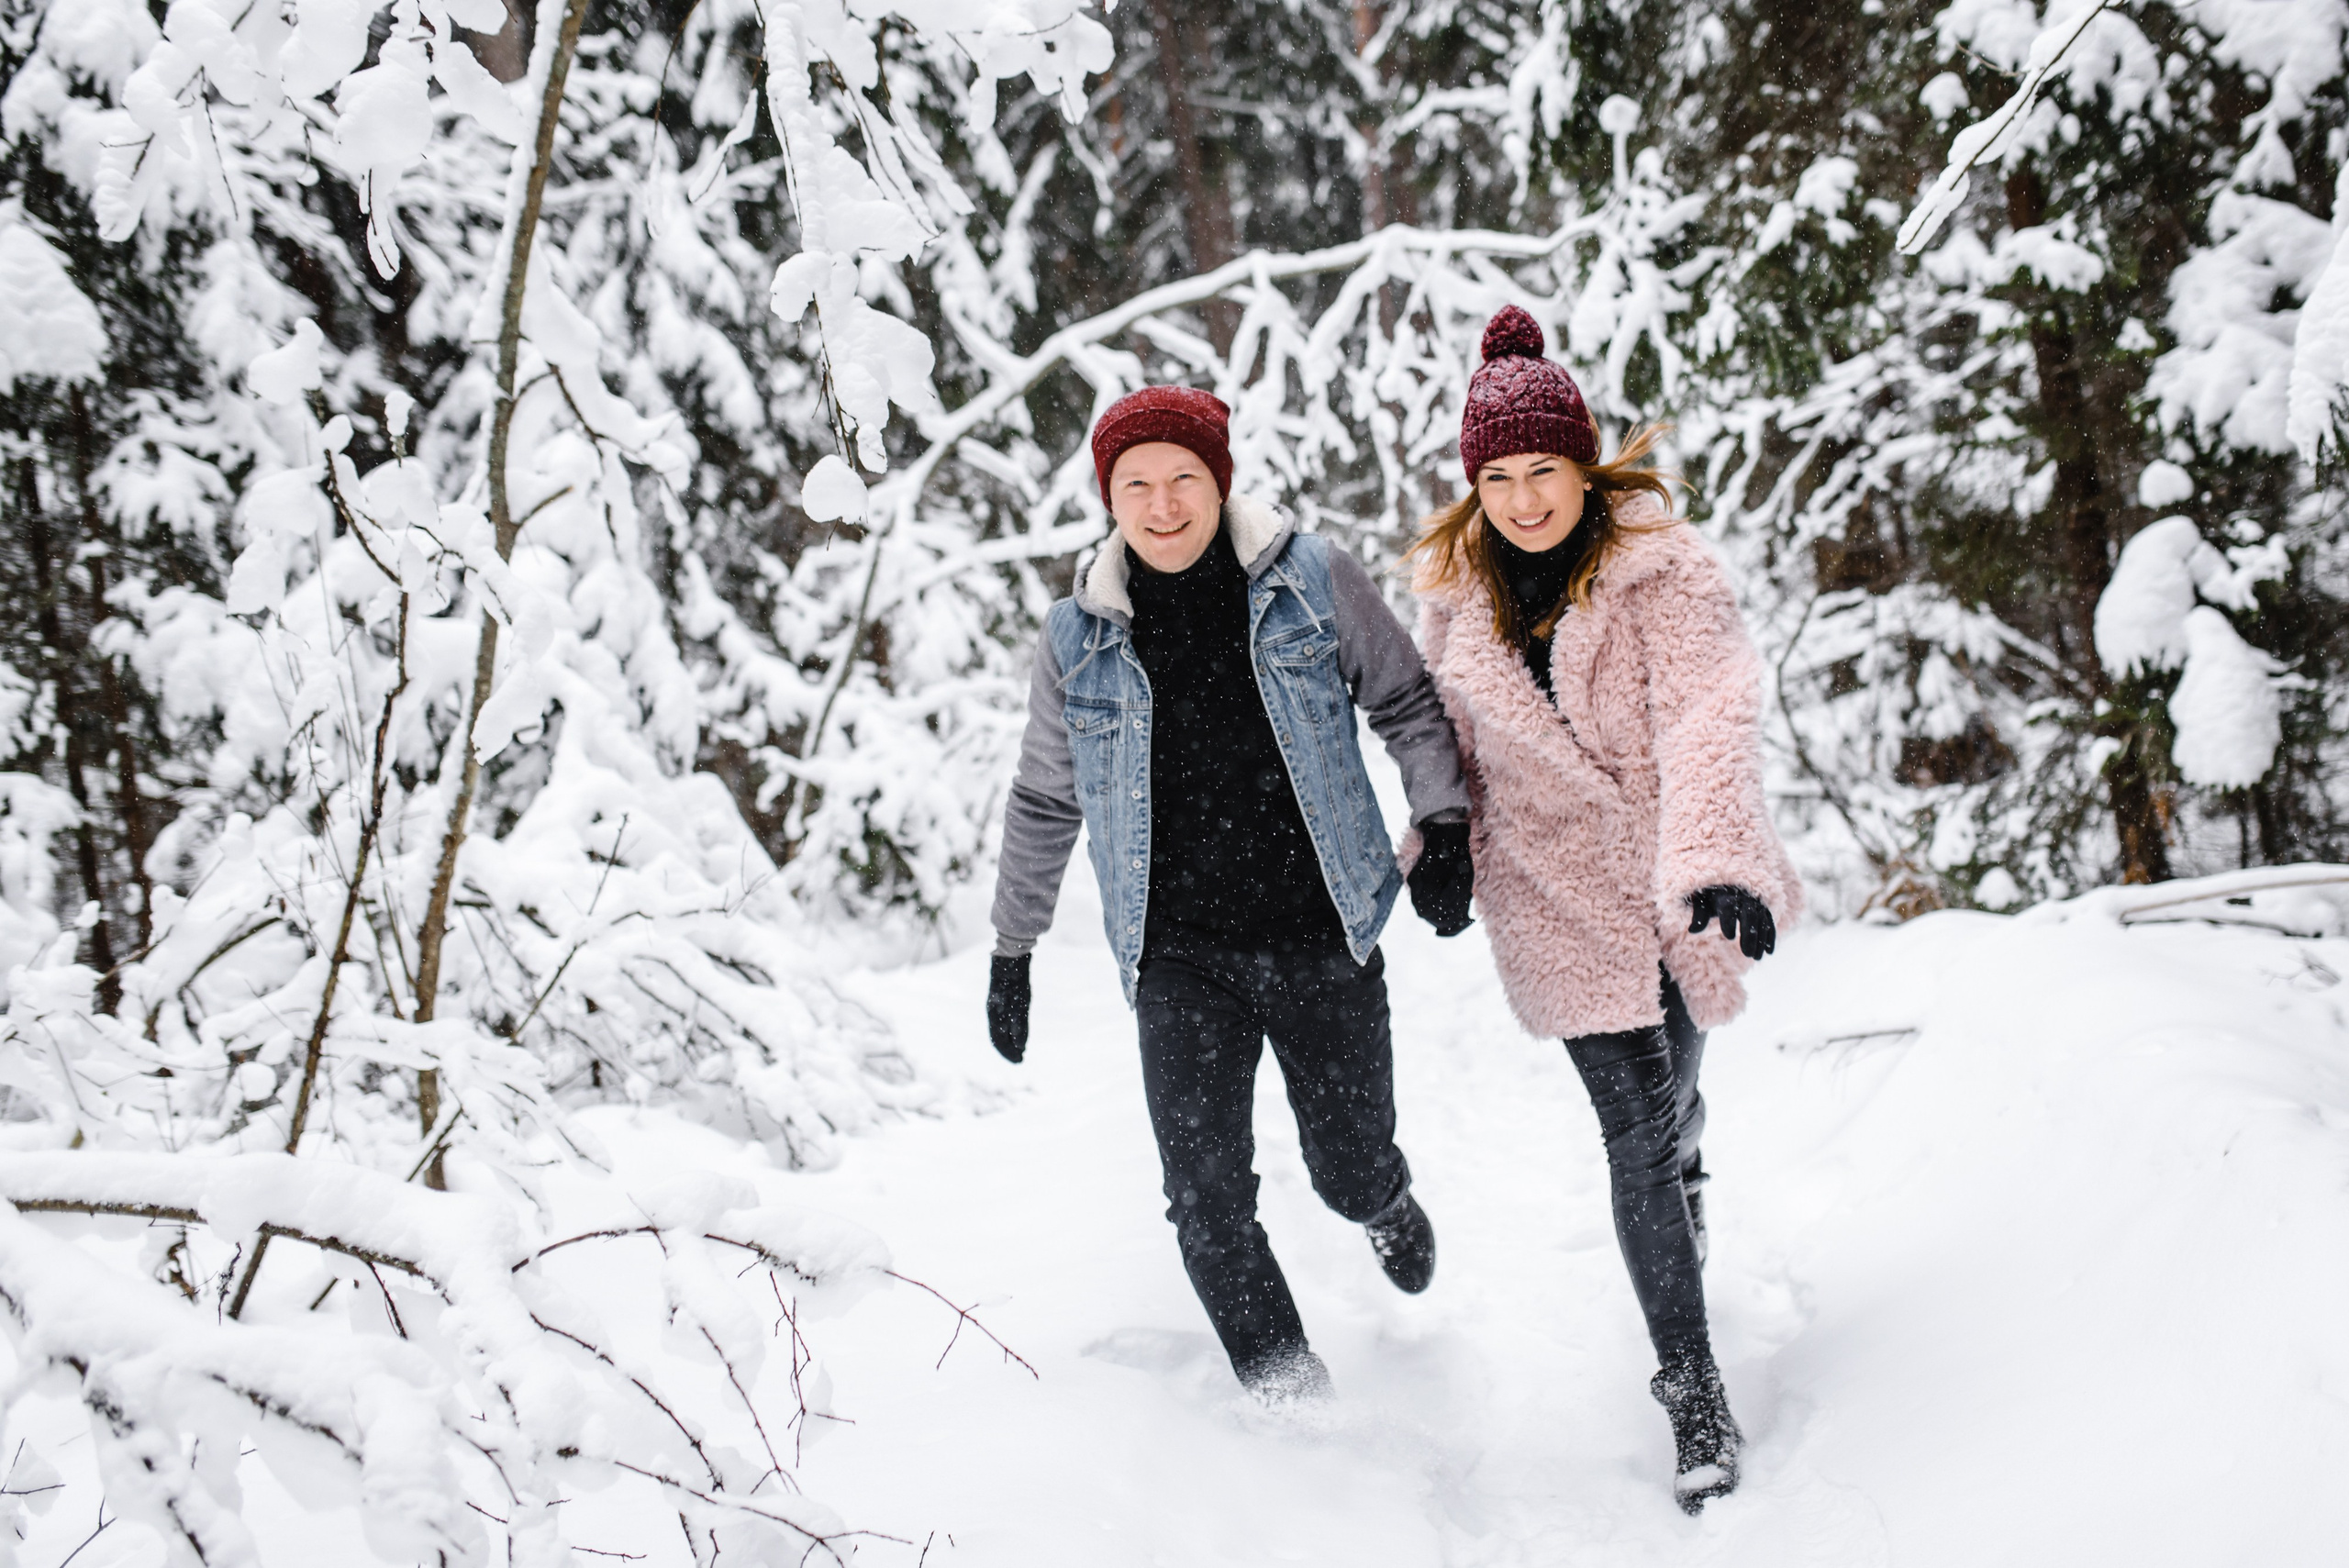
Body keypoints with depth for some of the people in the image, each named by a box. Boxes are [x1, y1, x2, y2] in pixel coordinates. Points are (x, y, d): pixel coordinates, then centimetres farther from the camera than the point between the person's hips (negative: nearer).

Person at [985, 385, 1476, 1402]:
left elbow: (1407, 702, 7)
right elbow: (1042, 803, 14)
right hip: (1179, 958, 1)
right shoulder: (1078, 639, 2)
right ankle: (1295, 1406, 5)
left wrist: (1444, 828, -6)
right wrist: (1010, 952, 18)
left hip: (1324, 941, 0)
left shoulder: (1311, 580, -3)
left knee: (1351, 1175, 9)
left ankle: (1388, 1209, 48)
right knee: (1207, 1200, -11)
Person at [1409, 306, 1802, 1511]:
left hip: (1687, 886, 0)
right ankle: (1693, 1396, 4)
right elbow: (1449, 736, 14)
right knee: (1638, 1142, -6)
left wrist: (1715, 856, -43)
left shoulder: (1661, 566, -14)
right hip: (1563, 898, 1)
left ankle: (1679, 1151, 58)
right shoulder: (1455, 592, -2)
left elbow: (1710, 706, -29)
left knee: (1672, 1088, 18)